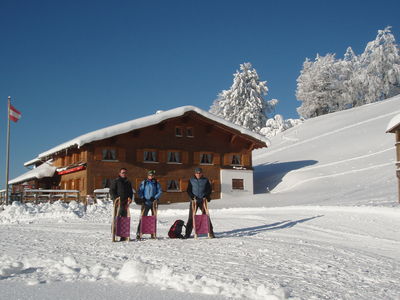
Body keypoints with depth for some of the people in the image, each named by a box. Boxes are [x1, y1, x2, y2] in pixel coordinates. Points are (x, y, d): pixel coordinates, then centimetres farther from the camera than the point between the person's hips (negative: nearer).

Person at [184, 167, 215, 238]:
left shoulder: (205, 180, 7)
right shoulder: (191, 180, 7)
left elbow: (209, 189, 8)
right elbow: (188, 190, 6)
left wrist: (206, 197, -8)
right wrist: (193, 197, -10)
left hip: (203, 200, 0)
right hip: (194, 201, 0)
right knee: (191, 217, -1)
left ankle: (210, 232, 4)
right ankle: (187, 234, 4)